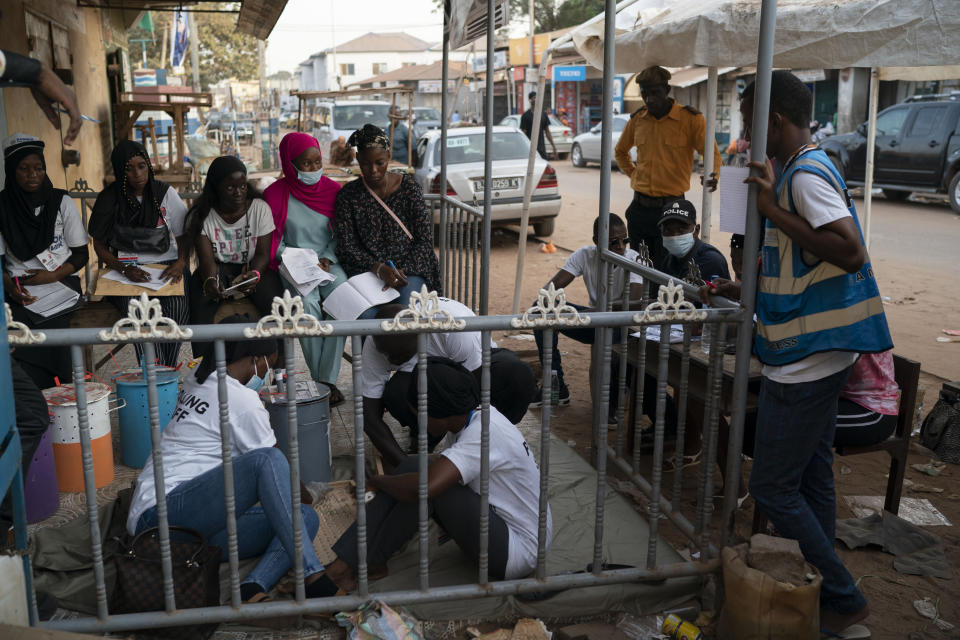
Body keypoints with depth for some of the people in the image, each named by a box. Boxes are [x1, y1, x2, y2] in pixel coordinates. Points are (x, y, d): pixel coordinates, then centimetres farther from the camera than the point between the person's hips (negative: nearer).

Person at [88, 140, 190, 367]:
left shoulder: (165, 193, 5)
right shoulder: (109, 200, 3)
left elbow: (183, 237, 7)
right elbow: (100, 246, 6)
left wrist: (181, 262, -14)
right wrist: (124, 269, -13)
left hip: (165, 264, 1)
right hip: (125, 268, 0)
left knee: (177, 306, -32)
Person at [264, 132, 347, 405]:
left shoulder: (332, 190, 6)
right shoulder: (276, 194, -2)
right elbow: (273, 243, 1)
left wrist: (328, 258, -5)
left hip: (328, 262, 2)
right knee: (308, 303, -32)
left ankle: (327, 379, -22)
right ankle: (319, 379, -19)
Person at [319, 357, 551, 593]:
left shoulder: (483, 434, -28)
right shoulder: (466, 419, 2)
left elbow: (425, 488, -40)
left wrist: (379, 481, -19)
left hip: (519, 551, -10)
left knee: (423, 481, -24)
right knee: (412, 467, -5)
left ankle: (372, 562, -8)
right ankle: (344, 564, -8)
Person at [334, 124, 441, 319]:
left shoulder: (408, 187, 3)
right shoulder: (348, 195, 3)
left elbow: (425, 240, 2)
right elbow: (346, 247, -3)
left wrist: (403, 271, -14)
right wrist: (379, 269, -20)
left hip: (408, 268, 0)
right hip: (366, 268, 0)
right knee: (362, 314, -31)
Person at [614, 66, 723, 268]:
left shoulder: (690, 119, -6)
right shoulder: (637, 119, 9)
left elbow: (713, 154, -4)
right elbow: (620, 151, 27)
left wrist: (712, 177, -25)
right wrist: (633, 174, 13)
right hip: (639, 207, 5)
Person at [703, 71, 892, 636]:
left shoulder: (806, 174, -17)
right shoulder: (805, 170, 15)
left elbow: (851, 253, -29)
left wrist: (773, 210, -25)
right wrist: (742, 291, 15)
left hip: (807, 358, -11)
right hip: (816, 356, 11)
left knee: (773, 487, -2)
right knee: (811, 482, 18)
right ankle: (822, 591, 31)